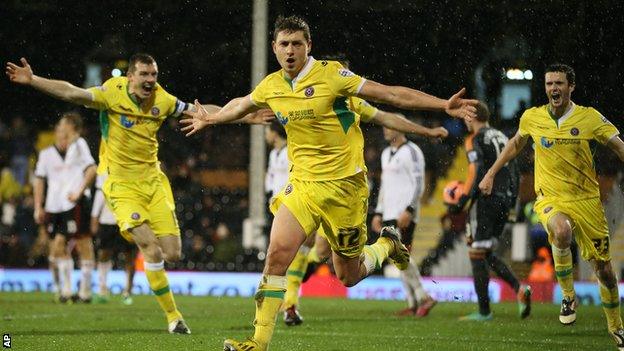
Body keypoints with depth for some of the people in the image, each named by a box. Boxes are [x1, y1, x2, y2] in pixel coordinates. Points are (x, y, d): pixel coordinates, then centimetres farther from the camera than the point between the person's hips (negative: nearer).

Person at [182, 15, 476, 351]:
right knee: (277, 253, -17)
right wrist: (210, 119, 42)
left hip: (344, 184, -4)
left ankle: (387, 245, 39)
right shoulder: (271, 86, 3)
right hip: (302, 183, 4)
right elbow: (241, 105, 28)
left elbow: (392, 95, -10)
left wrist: (444, 105, -15)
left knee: (349, 277, 6)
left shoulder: (330, 75, -12)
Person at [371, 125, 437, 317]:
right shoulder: (386, 153, 20)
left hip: (404, 215, -9)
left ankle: (423, 298, -12)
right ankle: (413, 304, 6)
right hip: (389, 215, 9)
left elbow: (419, 184, -13)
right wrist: (378, 213, 21)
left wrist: (409, 210, -21)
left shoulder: (411, 152, -7)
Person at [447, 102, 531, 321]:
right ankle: (519, 289, -5)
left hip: (485, 201, -8)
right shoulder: (502, 138, 17)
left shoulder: (475, 140, -7)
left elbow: (476, 173, -18)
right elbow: (513, 174, 17)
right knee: (487, 254, 15)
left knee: (477, 255, -1)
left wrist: (461, 202, -16)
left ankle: (484, 311, -1)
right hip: (504, 200, 8)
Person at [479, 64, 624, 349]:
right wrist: (491, 174, 21)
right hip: (550, 199, 0)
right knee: (562, 232, -37)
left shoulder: (590, 118, -6)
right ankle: (568, 296, -14)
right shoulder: (532, 117, 1)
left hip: (586, 199, 1)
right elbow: (515, 144, 21)